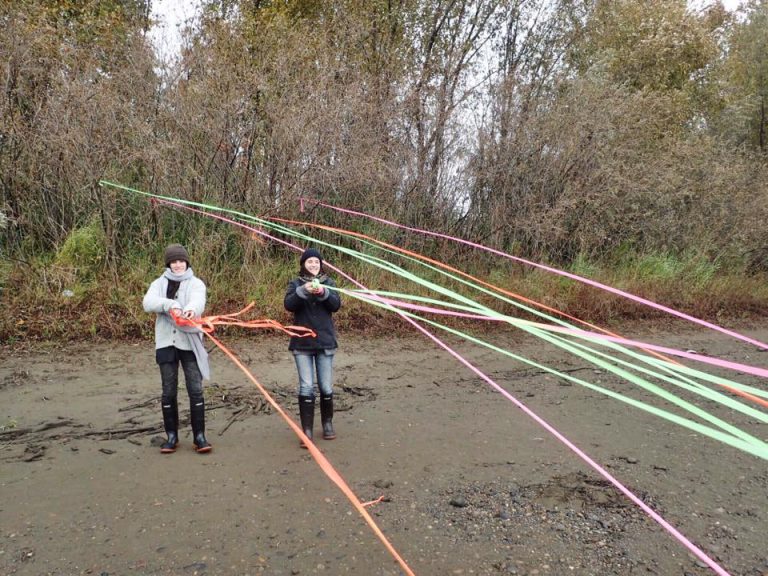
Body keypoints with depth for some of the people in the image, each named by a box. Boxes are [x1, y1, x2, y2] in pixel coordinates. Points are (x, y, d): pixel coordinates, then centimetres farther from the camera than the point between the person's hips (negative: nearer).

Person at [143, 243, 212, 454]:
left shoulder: (196, 283, 2)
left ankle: (199, 436, 7)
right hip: (166, 343, 2)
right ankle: (172, 436, 20)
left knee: (195, 389, -2)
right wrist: (170, 305, -31)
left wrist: (191, 309, -44)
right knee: (168, 391, 7)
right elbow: (148, 303, -12)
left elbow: (199, 301, -20)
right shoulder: (159, 283, 8)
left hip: (189, 343, -2)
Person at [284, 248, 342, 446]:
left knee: (326, 387, 6)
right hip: (302, 343, -1)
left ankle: (327, 424, 26)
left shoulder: (328, 282, 7)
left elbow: (336, 305, -7)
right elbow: (288, 304, -13)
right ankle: (307, 430, 4)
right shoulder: (296, 284, 4)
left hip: (325, 342, 1)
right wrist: (303, 291, -28)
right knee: (306, 387, -3)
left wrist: (323, 293, -24)